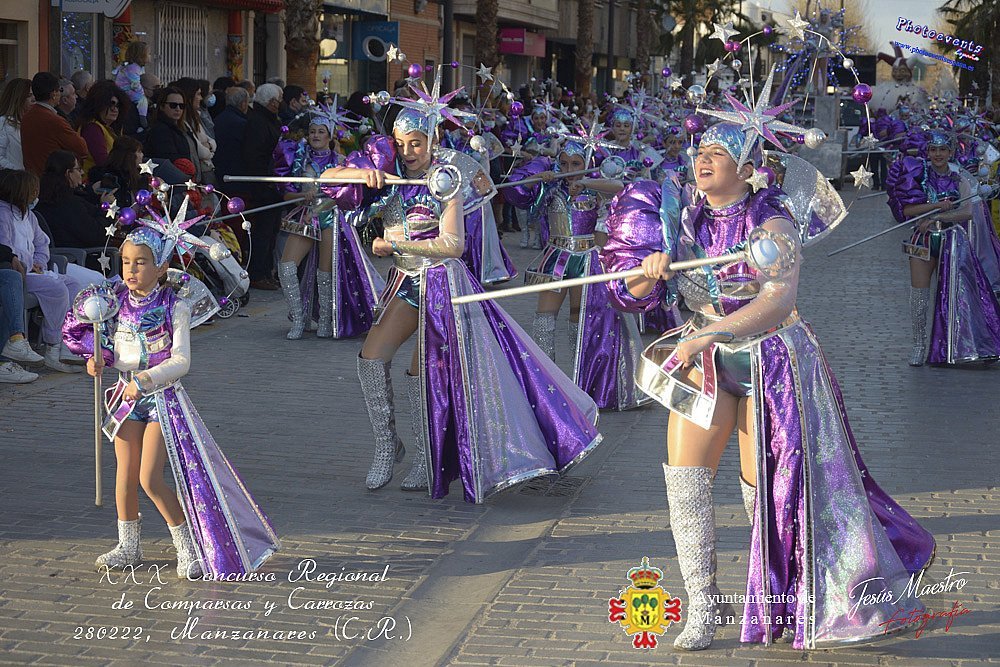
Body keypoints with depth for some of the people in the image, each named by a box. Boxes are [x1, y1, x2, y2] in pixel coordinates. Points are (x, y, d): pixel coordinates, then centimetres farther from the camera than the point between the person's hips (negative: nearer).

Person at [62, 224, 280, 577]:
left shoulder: (174, 308, -12)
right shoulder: (117, 302, 1)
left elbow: (180, 361, -17)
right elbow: (75, 328, 14)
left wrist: (145, 381, -28)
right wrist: (98, 356, -7)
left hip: (163, 398, -5)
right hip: (127, 395, 5)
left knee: (150, 478, -10)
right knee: (126, 475, 9)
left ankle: (188, 546, 4)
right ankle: (128, 546, 25)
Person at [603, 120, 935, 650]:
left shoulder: (772, 227, -15)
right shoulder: (685, 225, 0)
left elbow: (777, 302, -29)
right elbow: (633, 297, 2)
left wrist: (705, 335, -36)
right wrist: (648, 271, -22)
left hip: (771, 364, -4)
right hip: (705, 365, 4)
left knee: (766, 489, 1)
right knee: (683, 479, -8)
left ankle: (788, 604, 24)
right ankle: (702, 609, 4)